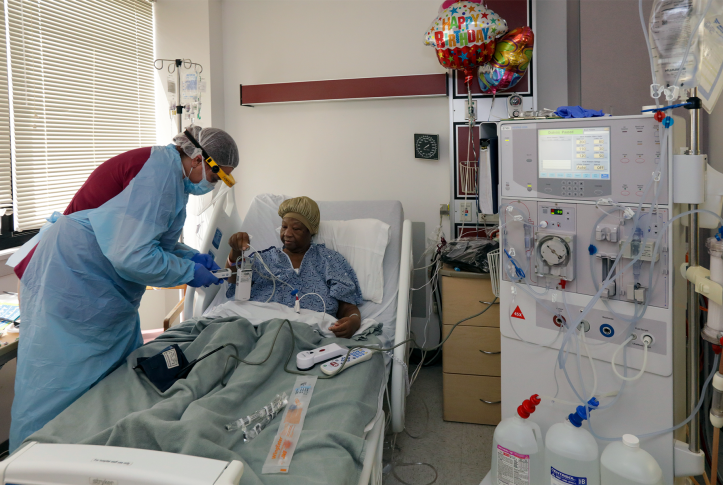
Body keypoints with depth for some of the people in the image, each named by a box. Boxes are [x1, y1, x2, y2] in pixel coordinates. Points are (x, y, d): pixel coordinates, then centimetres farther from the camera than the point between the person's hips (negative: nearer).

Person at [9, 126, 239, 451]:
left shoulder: (173, 175, 8)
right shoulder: (159, 172, -24)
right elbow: (131, 254, -30)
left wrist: (192, 255, 6)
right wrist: (190, 272, -17)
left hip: (105, 290, 11)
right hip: (72, 276, -11)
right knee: (58, 381, -1)